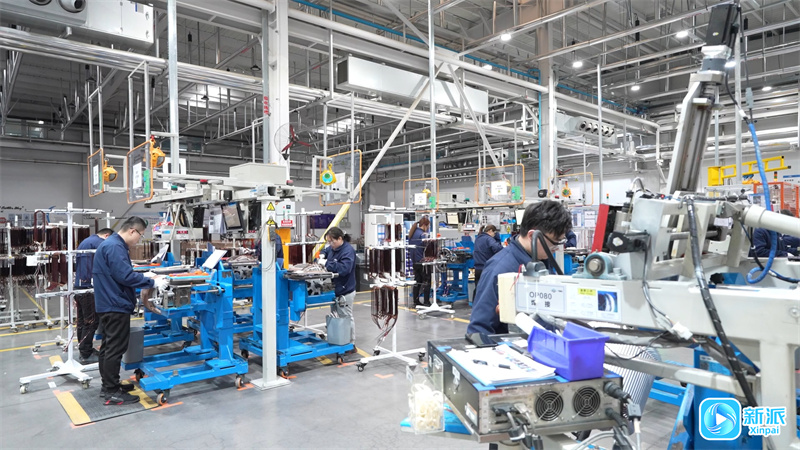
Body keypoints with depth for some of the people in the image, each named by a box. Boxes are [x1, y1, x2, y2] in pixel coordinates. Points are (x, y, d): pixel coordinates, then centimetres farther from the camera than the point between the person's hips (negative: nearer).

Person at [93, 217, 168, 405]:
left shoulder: (112, 244, 15)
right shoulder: (114, 246, -20)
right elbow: (125, 276, -26)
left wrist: (148, 279, 12)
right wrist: (153, 282, -18)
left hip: (109, 304, 11)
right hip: (116, 306, -11)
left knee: (109, 347, 17)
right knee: (115, 349, -4)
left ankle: (109, 385, 27)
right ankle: (112, 392, 3)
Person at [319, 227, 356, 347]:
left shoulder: (348, 250, -21)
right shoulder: (333, 248, 6)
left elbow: (344, 268, -33)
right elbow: (325, 250, 28)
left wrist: (327, 263, -26)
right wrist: (322, 255, 4)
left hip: (345, 292, -9)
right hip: (334, 290, 10)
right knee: (334, 317, 19)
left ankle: (351, 345, 16)